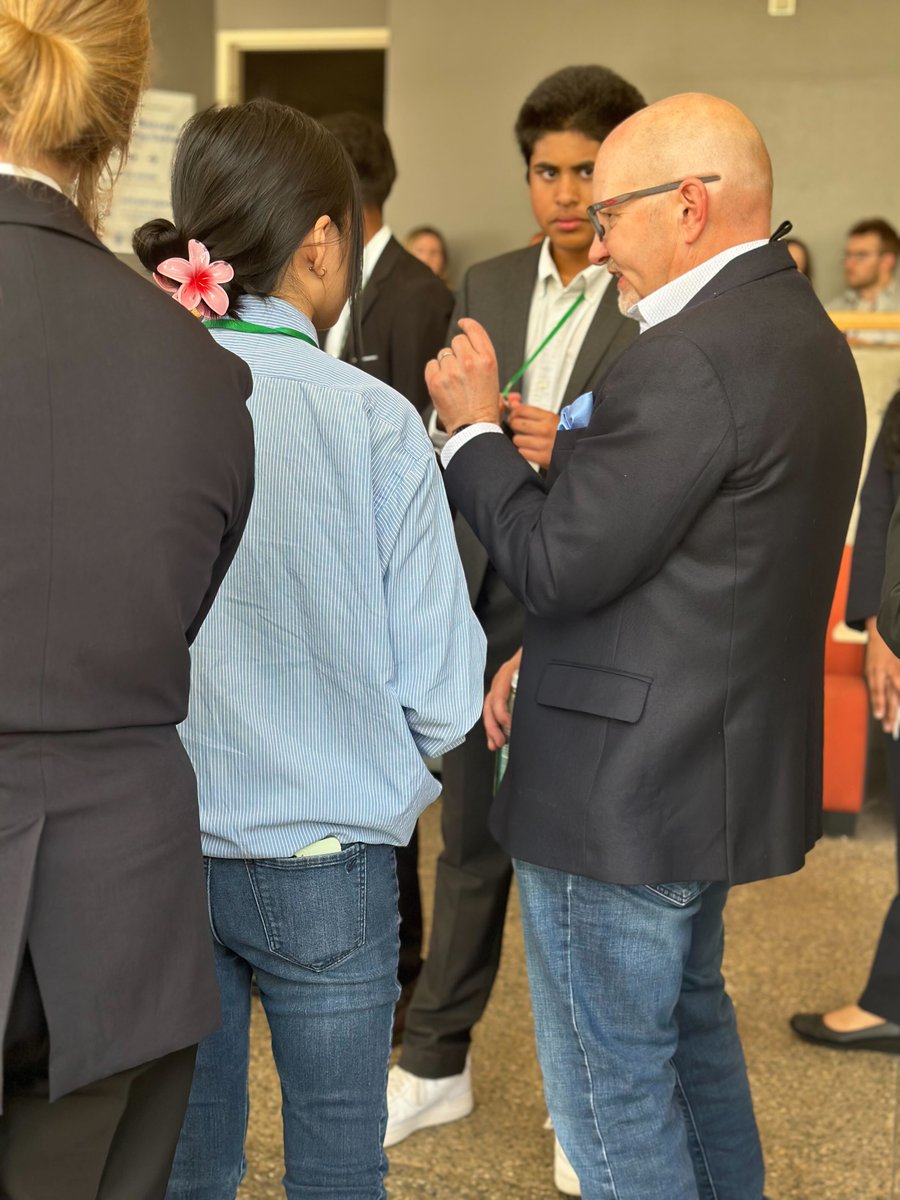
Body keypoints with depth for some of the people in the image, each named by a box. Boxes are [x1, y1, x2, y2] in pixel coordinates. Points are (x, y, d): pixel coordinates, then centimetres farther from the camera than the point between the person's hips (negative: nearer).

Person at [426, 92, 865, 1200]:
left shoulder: (688, 360, -24)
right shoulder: (803, 332, 8)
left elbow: (558, 565, -21)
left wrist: (475, 426, -8)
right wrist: (549, 662, 11)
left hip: (626, 788, -10)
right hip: (728, 765, 10)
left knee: (612, 1080, 5)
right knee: (690, 1023, 27)